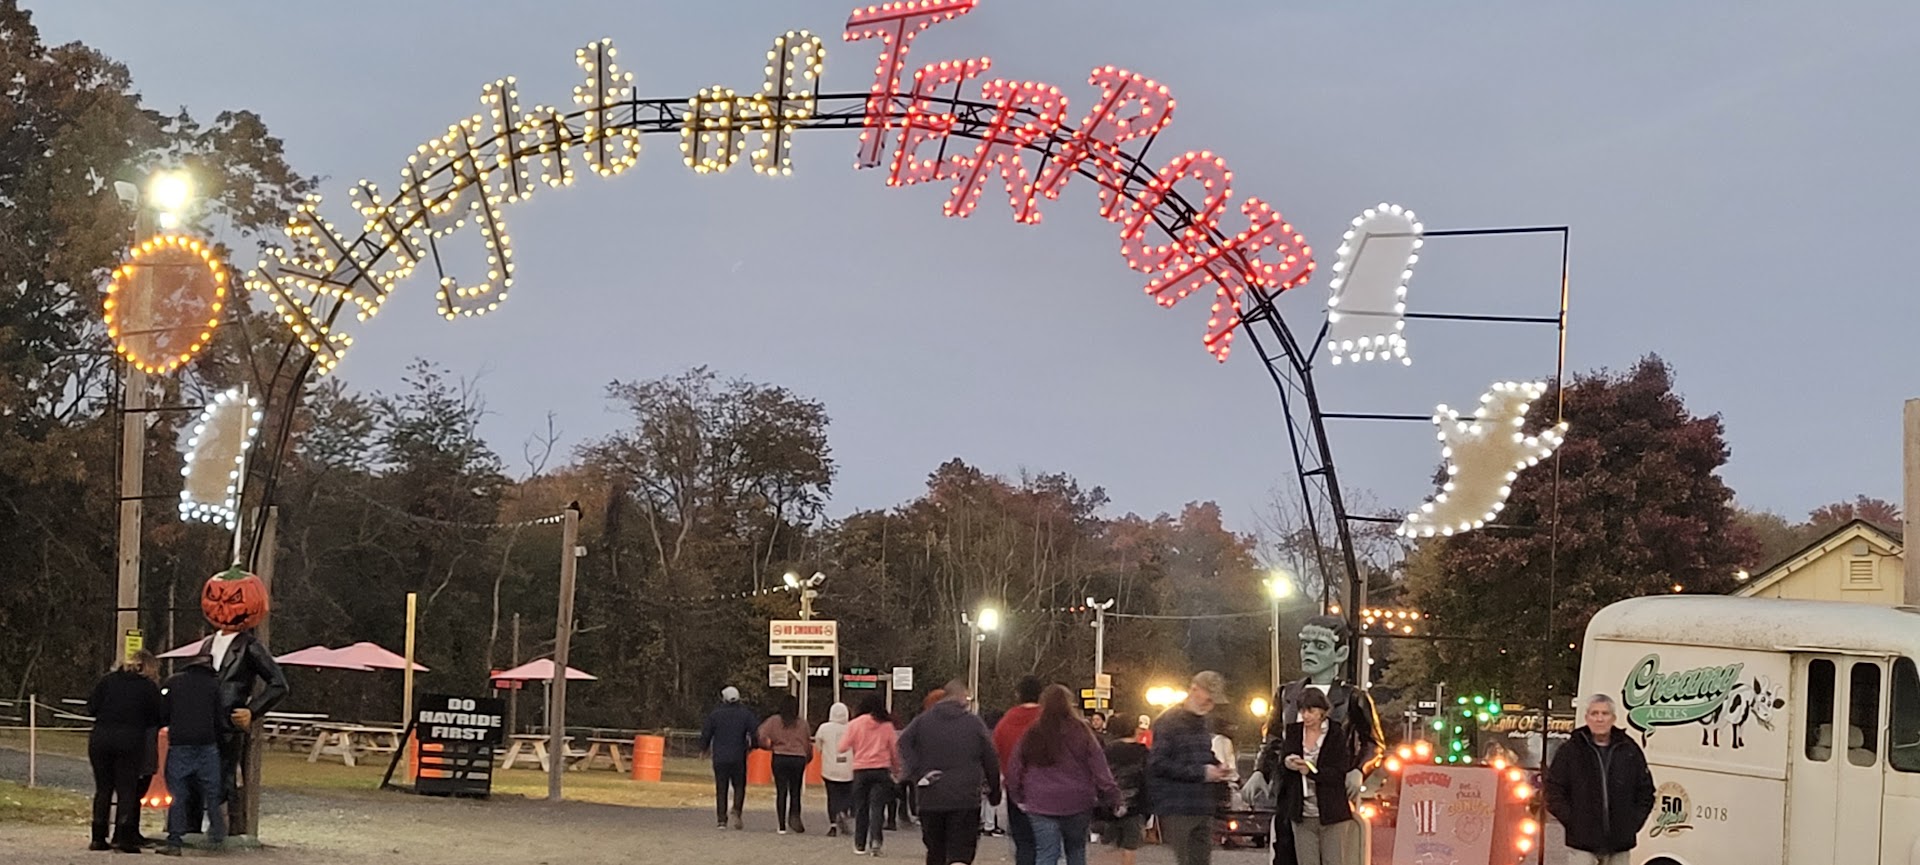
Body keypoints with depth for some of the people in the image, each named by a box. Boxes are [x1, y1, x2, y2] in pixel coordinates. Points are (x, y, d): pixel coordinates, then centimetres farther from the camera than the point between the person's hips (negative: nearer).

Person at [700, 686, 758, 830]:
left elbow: (705, 733, 0)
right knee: (739, 787, 11)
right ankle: (736, 812, -12)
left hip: (720, 757, 0)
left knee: (721, 789, 5)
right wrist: (751, 746, 14)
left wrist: (704, 749, 18)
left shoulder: (715, 714, -1)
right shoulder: (745, 714, 0)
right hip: (738, 757, 0)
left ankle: (722, 820, 0)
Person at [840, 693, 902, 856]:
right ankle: (875, 840, -17)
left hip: (860, 770, 0)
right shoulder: (887, 725, 1)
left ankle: (860, 844, 13)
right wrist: (896, 769, 20)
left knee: (861, 808, 10)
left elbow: (843, 748, -2)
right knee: (877, 808, -1)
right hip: (881, 770, 0)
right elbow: (894, 750, 6)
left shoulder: (855, 724, -2)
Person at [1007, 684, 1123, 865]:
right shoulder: (1080, 732, -3)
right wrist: (1115, 799, 1)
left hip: (1041, 804, 0)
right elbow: (1100, 769, -3)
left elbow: (1015, 769, 7)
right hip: (1076, 803, 0)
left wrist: (1018, 798, 18)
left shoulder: (1031, 735, 1)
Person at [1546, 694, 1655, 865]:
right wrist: (1571, 820, -7)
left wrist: (1633, 822, 2)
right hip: (1582, 843, -3)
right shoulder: (1571, 751, -1)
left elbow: (1646, 791, 13)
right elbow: (1554, 791, 0)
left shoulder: (1630, 751, 6)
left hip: (1619, 844, 3)